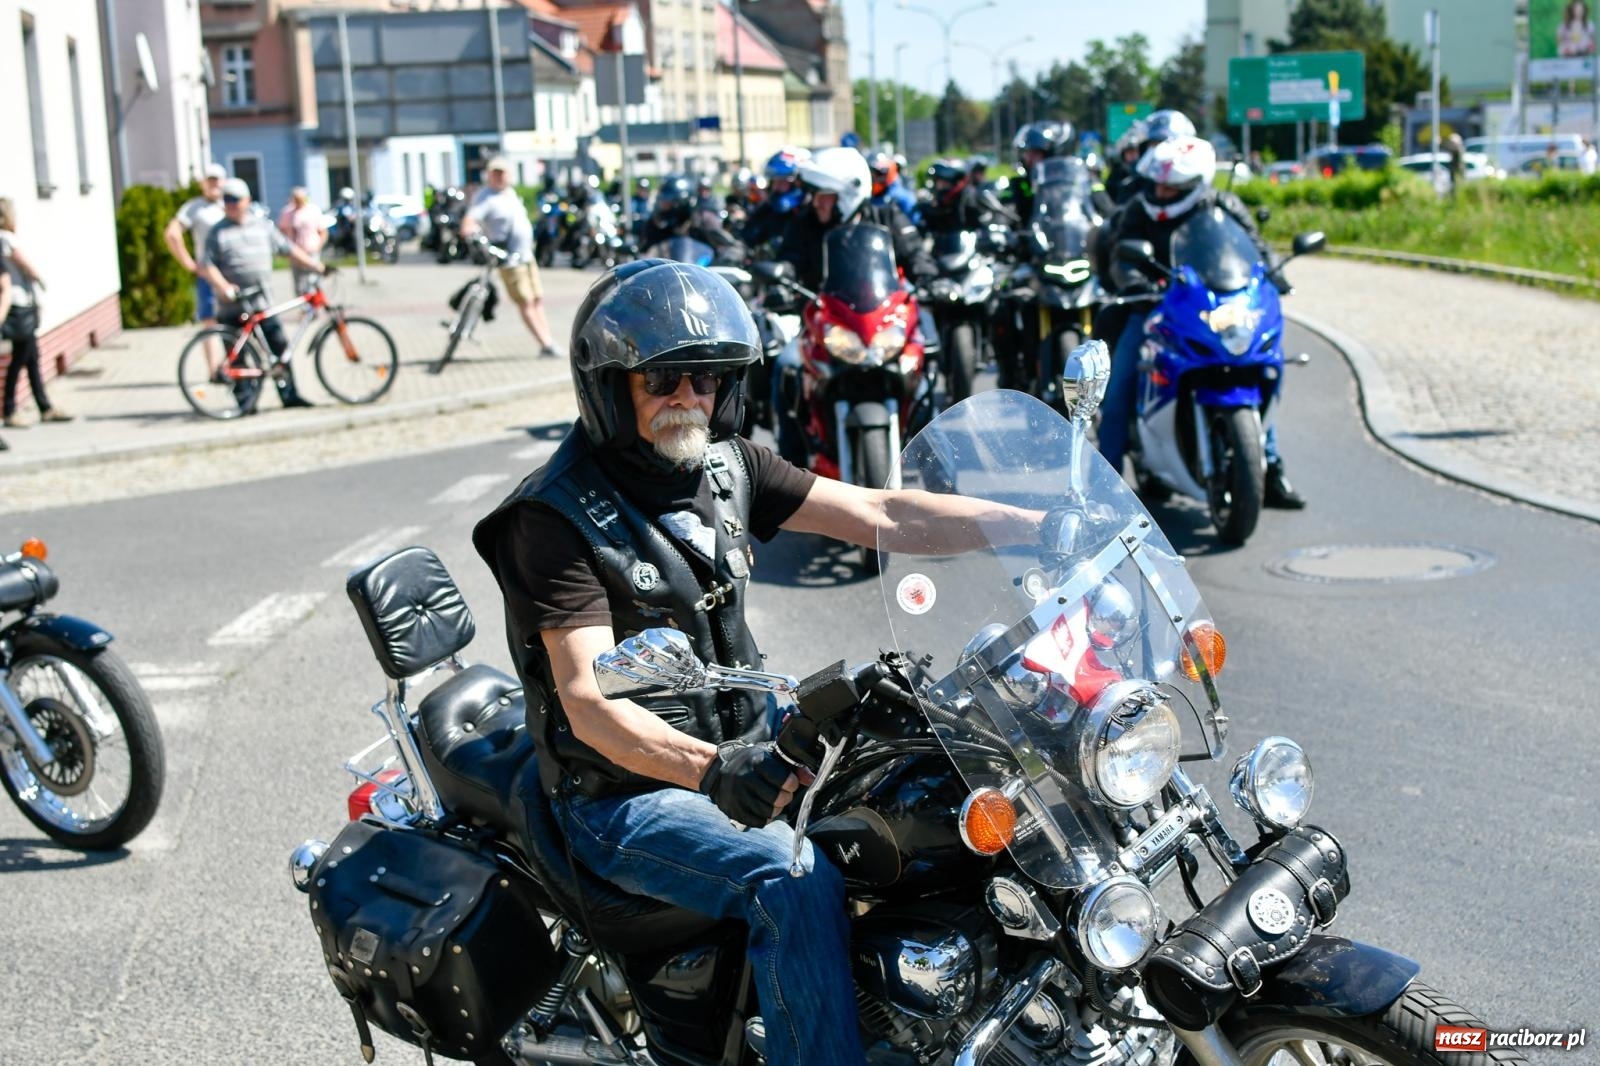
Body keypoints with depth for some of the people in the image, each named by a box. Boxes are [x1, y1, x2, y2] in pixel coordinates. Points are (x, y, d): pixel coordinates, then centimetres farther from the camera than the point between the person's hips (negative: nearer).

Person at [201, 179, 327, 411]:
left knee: (280, 348, 2)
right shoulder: (217, 233, 1)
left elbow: (288, 250, 16)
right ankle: (245, 402, 6)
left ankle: (289, 395, 10)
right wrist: (224, 287, -21)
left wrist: (316, 266, 12)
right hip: (233, 307, -3)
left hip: (263, 304, 3)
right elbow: (208, 266, -6)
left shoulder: (263, 226, 11)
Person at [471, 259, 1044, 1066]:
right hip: (629, 792, -7)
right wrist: (710, 767, -44)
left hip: (745, 740, 7)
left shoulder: (726, 465, 3)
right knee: (796, 884, -31)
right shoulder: (556, 516, -17)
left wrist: (1049, 526, -13)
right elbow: (589, 702, -26)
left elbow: (881, 516, -3)